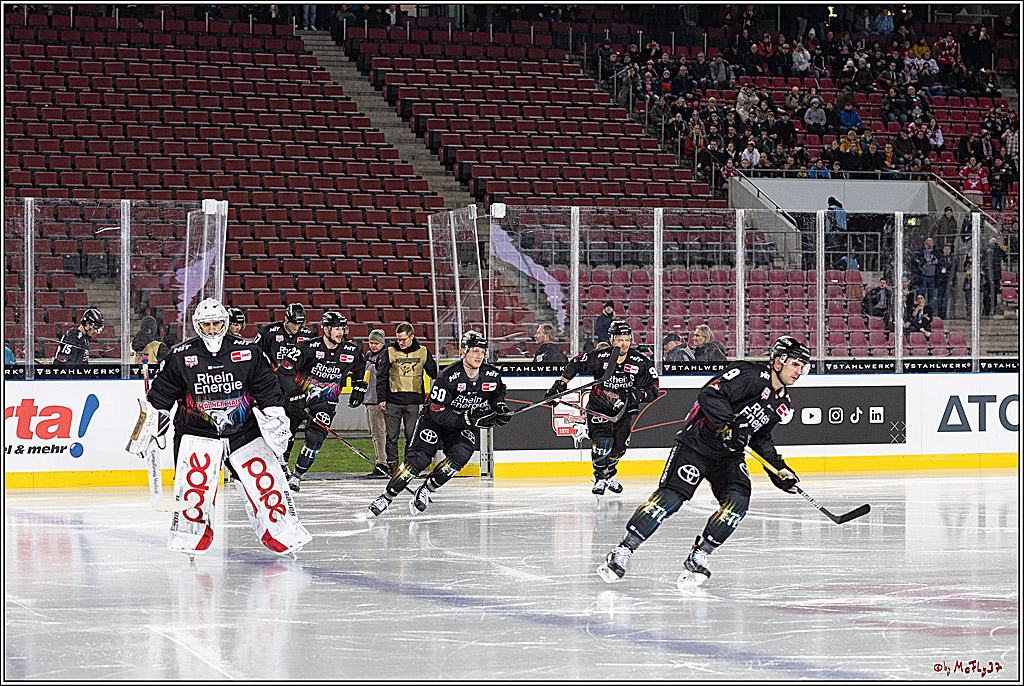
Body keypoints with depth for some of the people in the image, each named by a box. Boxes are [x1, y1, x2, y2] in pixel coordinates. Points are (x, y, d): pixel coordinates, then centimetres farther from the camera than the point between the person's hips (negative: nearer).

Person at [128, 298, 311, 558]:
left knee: (265, 479, -4)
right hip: (197, 433, -1)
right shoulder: (180, 358, -5)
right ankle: (189, 536, -5)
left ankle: (284, 534, 7)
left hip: (244, 431, 2)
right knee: (195, 483, -19)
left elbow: (268, 392, 5)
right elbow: (159, 399, 3)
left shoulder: (248, 354, -3)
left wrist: (275, 419, -3)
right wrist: (147, 431, 2)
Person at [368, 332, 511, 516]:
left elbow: (497, 396, 14)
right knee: (419, 458, -18)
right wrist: (467, 419, -33)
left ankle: (425, 490, -8)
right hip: (435, 420, -4)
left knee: (459, 456, -24)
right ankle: (386, 497, -8)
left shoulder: (492, 375, -11)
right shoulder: (449, 376, -27)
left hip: (466, 427, 4)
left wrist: (500, 408, -8)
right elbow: (437, 413, -26)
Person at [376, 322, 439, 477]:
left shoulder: (423, 352, 6)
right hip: (392, 401, -1)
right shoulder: (389, 353, 3)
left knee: (412, 435, 2)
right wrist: (381, 399, -3)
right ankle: (392, 464, 3)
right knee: (392, 435, -3)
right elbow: (381, 377, 4)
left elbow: (434, 373, 15)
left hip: (414, 402, 1)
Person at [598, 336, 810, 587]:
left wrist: (778, 468, 15)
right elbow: (710, 396, -27)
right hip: (697, 441, -7)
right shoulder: (750, 375, -17)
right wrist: (731, 424, -35)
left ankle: (697, 558, -5)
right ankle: (622, 552, -12)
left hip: (729, 454, 8)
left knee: (737, 500, -16)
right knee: (671, 495, -18)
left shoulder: (782, 402, 9)